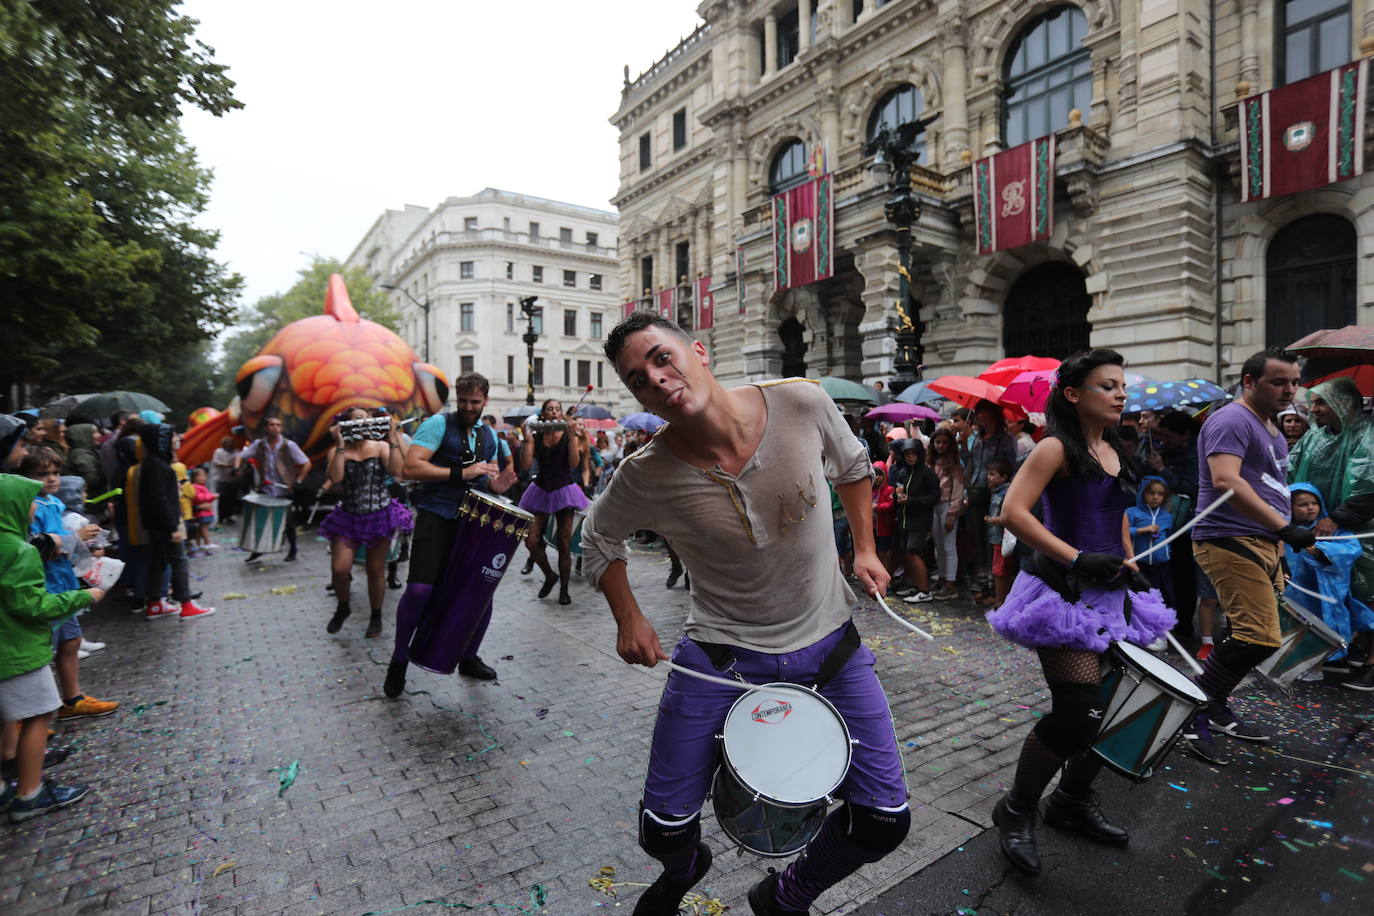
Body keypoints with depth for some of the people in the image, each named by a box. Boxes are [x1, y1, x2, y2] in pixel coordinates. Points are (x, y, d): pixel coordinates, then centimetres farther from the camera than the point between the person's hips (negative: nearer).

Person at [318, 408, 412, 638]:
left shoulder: (381, 446, -1)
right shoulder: (338, 452, 2)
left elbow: (397, 470, -18)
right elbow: (335, 478, -17)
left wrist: (393, 439, -18)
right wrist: (341, 444, -17)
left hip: (380, 516, -1)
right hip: (348, 517, 1)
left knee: (376, 570, 7)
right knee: (339, 569, -8)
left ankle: (376, 617, 26)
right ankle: (342, 607, 23)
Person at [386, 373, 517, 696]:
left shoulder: (490, 436, 13)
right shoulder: (439, 424, -6)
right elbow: (410, 467, -18)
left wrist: (497, 485, -2)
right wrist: (461, 472, -23)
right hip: (437, 517, -5)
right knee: (420, 589, -18)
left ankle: (469, 657, 27)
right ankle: (399, 660, 7)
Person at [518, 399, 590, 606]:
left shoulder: (569, 435, 0)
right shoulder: (536, 437, 3)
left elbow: (574, 464, -13)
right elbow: (526, 465, -8)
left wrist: (572, 436, -16)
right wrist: (527, 438, -12)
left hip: (563, 489, -2)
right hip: (541, 490, 2)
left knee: (564, 543, 3)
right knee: (531, 541, -5)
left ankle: (564, 589, 15)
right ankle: (550, 576, 21)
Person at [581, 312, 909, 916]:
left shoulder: (802, 403, -17)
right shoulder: (646, 475, -18)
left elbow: (852, 464, 6)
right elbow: (599, 537, 4)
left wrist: (864, 548, 5)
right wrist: (628, 619, -2)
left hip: (830, 644, 2)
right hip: (721, 655, -1)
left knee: (885, 822, 3)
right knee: (663, 831, 5)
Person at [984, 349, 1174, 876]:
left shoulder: (1115, 451, 14)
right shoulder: (1057, 448, -11)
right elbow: (1012, 513, -21)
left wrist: (1131, 568, 16)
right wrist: (1076, 559, -24)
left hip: (1111, 591, 9)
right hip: (1066, 592, -9)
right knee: (1076, 711, -14)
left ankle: (1073, 802, 32)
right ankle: (1016, 812, 9)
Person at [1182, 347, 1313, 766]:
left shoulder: (1272, 429, 21)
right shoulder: (1231, 420, -11)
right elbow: (1226, 481, -25)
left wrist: (1280, 550, 24)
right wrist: (1285, 528, -26)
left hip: (1264, 543, 10)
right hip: (1231, 541, -10)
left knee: (1253, 636, 12)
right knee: (1260, 638, -15)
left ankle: (1217, 710, 23)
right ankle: (1191, 714, -6)